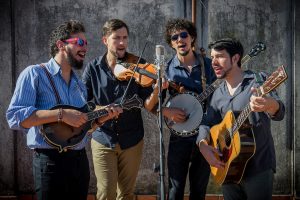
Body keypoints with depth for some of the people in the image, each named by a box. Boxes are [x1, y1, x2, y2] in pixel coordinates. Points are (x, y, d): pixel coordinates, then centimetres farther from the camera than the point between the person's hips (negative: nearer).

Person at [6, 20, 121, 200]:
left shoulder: (79, 84, 16)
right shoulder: (34, 74, -7)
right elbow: (15, 117, -19)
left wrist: (101, 118, 2)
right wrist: (61, 114, -23)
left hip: (80, 159, 7)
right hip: (51, 161, -7)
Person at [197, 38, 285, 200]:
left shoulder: (258, 80, -6)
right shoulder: (218, 94, 13)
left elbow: (278, 113, -20)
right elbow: (207, 123, 13)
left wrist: (269, 104, -45)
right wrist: (203, 145, -10)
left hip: (258, 168, -6)